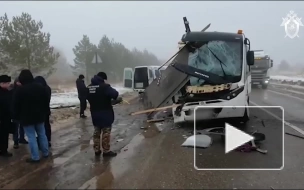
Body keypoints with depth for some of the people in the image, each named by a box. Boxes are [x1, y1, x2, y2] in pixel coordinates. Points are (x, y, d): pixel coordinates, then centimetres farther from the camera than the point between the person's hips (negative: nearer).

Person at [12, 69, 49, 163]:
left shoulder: (19, 90, -12)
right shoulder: (40, 87, 4)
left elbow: (15, 106, -9)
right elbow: (46, 102, 10)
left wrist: (16, 117, 3)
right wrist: (45, 113, 17)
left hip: (26, 117, -5)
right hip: (40, 116, 5)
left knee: (31, 137, -1)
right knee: (42, 134, 14)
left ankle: (35, 157, 1)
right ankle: (45, 153, 22)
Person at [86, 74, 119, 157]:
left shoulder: (89, 87, 5)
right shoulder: (104, 86, -19)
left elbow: (87, 97, 16)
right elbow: (115, 94, -25)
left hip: (94, 113, 7)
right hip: (105, 113, -7)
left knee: (96, 132, 17)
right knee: (106, 132, 3)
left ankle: (97, 150, 22)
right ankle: (106, 151, 8)